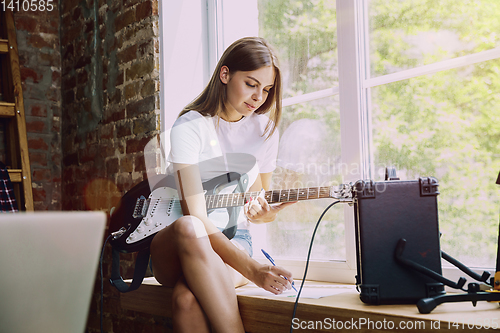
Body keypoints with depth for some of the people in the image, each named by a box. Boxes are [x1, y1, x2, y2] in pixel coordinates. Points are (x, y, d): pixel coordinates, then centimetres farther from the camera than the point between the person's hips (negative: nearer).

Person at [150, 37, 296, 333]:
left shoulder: (265, 128, 7)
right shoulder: (191, 126, -9)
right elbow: (195, 215, -19)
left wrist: (263, 214, -9)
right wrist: (251, 269, -29)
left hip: (233, 239, 1)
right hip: (174, 245, -1)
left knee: (188, 297, -36)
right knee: (188, 229, -41)